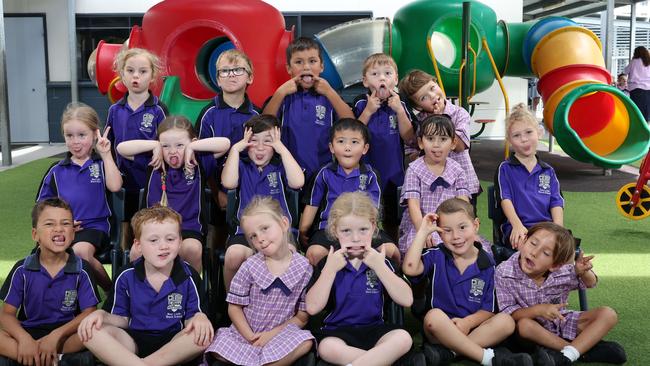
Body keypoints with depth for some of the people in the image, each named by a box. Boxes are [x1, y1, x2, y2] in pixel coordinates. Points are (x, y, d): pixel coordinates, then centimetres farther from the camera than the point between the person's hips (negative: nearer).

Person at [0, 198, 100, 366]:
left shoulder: (82, 269, -4)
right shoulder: (22, 269, -1)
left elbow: (88, 313, -9)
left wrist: (56, 335, -23)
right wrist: (24, 339, -24)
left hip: (66, 333, -1)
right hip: (29, 332, 1)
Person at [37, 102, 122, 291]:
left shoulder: (102, 163, 7)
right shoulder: (57, 171, 12)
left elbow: (115, 186, -13)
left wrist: (106, 154, -10)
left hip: (95, 226, -2)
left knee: (80, 251, -34)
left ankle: (110, 288, -9)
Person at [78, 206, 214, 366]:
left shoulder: (188, 277, -4)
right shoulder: (126, 276, -1)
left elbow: (190, 320, 0)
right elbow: (123, 319, 8)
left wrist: (199, 317, -24)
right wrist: (101, 314, -13)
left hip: (173, 341, -1)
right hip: (134, 340, 1)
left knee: (203, 332, -33)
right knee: (91, 332, -25)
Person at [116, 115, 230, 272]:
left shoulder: (198, 163, 5)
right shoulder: (154, 164, 9)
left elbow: (225, 143, -5)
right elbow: (121, 148, 6)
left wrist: (192, 147, -5)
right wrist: (155, 146, 0)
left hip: (189, 228, -1)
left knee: (192, 248, -34)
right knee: (137, 250, -29)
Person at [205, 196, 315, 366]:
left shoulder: (304, 268, -6)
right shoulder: (250, 267, -4)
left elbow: (303, 316, -3)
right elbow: (234, 307, 1)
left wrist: (273, 333, -12)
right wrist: (250, 337, -11)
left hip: (281, 333, 0)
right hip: (246, 332, 1)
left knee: (304, 343, -32)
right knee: (218, 351, -28)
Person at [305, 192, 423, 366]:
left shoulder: (379, 260, 5)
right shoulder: (328, 263, 2)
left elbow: (406, 300, -6)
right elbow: (312, 308, -9)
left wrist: (379, 266, -13)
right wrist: (330, 269, -14)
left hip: (374, 329, 1)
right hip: (337, 330, -1)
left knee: (403, 338, -29)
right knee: (327, 348, -35)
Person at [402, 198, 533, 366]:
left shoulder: (487, 263, 2)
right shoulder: (437, 256, 0)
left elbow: (488, 308, 3)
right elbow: (410, 268, -21)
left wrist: (468, 322, -18)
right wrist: (423, 231, -15)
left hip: (472, 329, 2)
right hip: (440, 329, -2)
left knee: (506, 322, -23)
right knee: (434, 315, -33)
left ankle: (447, 352, -30)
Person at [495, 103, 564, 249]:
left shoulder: (548, 171, 20)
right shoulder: (505, 169, 10)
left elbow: (556, 202, 10)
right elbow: (505, 199, -3)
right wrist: (517, 225, -21)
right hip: (519, 228, -4)